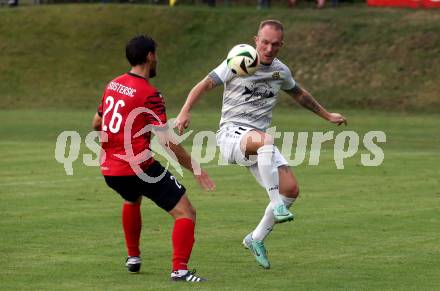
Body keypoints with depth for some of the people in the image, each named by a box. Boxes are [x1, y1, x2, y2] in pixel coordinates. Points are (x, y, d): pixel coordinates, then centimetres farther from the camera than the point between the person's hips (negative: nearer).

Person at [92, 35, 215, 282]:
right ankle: (180, 269, -18)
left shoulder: (113, 85, 8)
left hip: (109, 169, 8)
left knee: (132, 200, 39)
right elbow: (168, 143, -19)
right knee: (185, 213, -4)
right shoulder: (149, 94, -14)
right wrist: (196, 169, -12)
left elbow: (96, 124, 22)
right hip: (138, 167, -8)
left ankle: (133, 257, 41)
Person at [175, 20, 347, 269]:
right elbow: (205, 84, -6)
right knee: (266, 139, -40)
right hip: (231, 134, -6)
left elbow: (299, 94, 30)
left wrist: (327, 116, 38)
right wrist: (186, 111, -22)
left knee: (291, 190, -9)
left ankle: (256, 239, 10)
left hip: (259, 142, 6)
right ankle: (278, 205, -35)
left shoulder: (281, 71, 11)